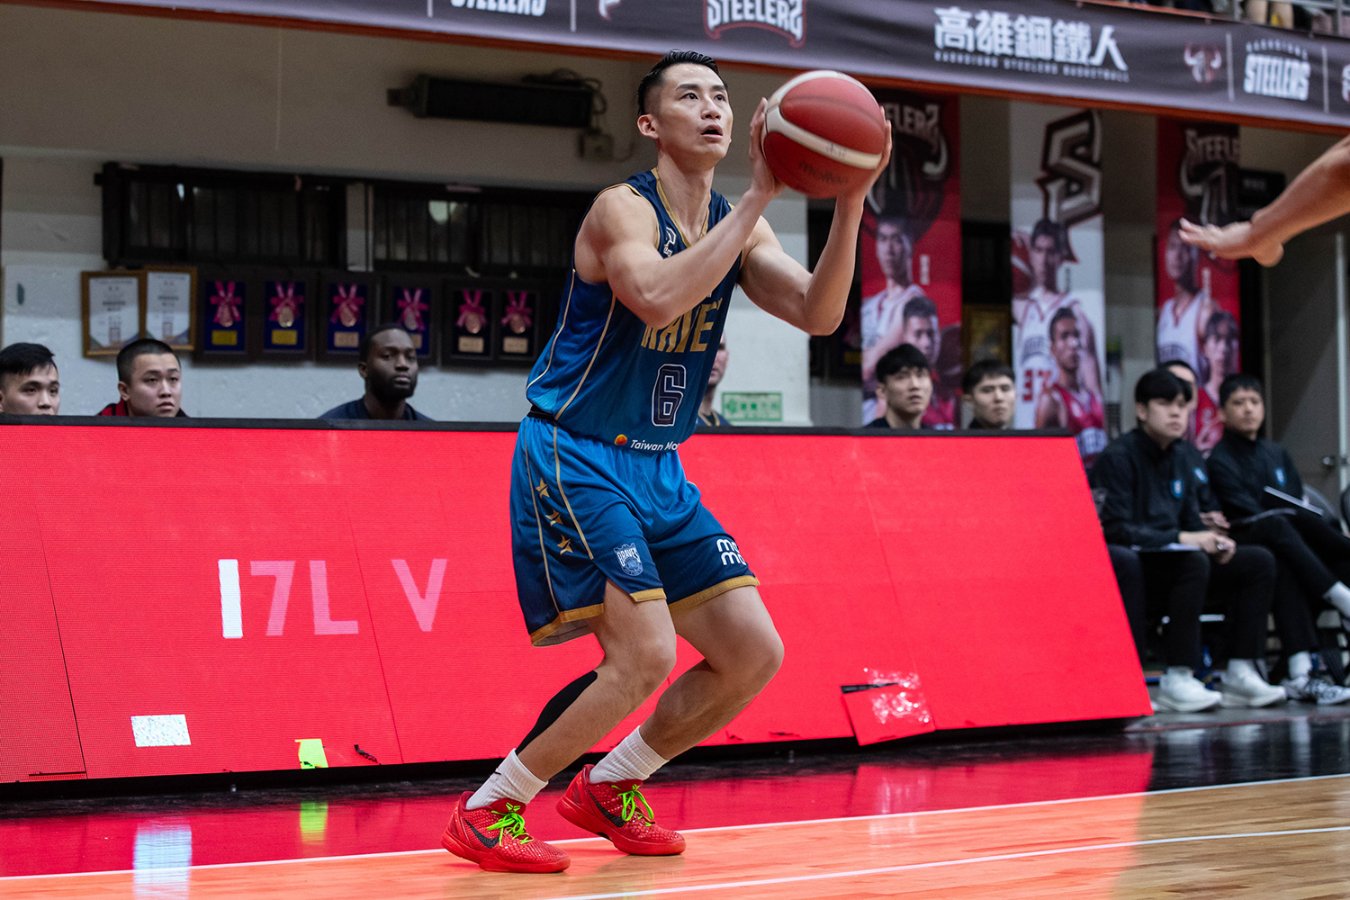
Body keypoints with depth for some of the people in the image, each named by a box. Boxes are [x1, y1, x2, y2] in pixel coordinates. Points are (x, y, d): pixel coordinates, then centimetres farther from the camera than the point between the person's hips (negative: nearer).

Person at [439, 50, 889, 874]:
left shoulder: (737, 223, 8)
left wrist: (850, 205, -18)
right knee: (646, 655, -19)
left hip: (658, 471, 8)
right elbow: (658, 299, -35)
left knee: (754, 654, 4)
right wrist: (760, 197, -33)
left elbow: (819, 314, -4)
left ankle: (608, 790, 21)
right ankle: (486, 813, -4)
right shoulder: (623, 209, -14)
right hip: (574, 459, -8)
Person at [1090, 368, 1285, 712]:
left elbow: (1192, 524, 18)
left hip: (1173, 563, 8)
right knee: (1193, 561, -35)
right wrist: (1181, 538, -24)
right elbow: (1116, 531, -20)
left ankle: (1240, 672, -10)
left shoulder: (1177, 460, 16)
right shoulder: (1118, 457, -11)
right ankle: (1176, 680, -31)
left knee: (1258, 561, -6)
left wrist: (1214, 541, -5)